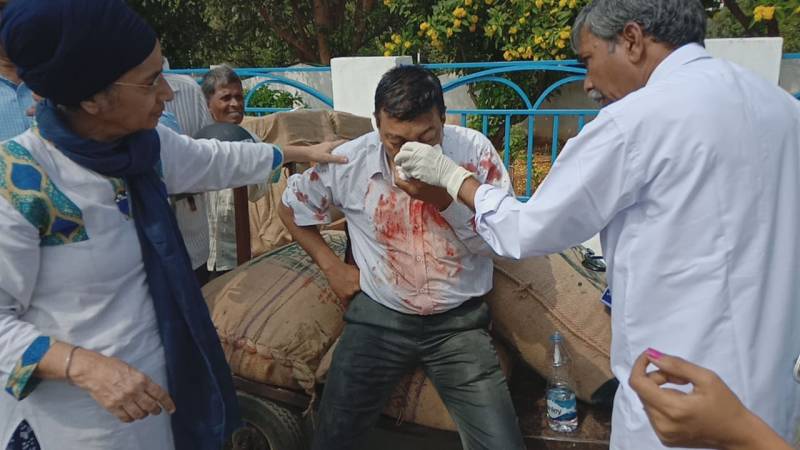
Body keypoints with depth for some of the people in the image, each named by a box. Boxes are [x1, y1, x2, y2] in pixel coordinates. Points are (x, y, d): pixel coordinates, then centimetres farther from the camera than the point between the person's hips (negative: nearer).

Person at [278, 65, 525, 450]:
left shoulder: (475, 151, -11)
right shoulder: (349, 161, -9)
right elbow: (292, 207, 10)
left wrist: (441, 197, -24)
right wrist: (331, 267, 3)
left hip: (458, 320, 0)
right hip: (379, 316, 1)